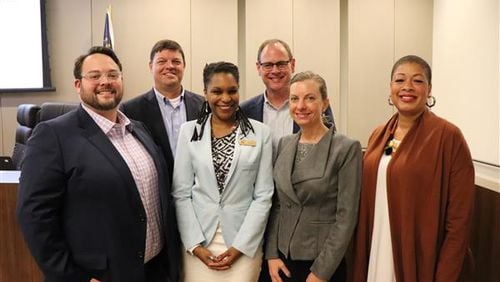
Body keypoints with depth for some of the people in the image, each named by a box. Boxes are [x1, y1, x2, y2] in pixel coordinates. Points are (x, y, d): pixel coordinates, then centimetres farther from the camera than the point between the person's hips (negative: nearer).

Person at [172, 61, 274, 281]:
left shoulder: (260, 132, -3)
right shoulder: (189, 131, -1)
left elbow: (263, 195, -3)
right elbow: (181, 193, -1)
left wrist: (240, 246, -8)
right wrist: (195, 244, -7)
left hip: (245, 242, 0)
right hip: (198, 242, 1)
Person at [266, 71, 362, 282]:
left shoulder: (347, 148, -12)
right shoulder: (284, 144, 2)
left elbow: (346, 217, -13)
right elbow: (276, 205, 6)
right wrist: (272, 254, -1)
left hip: (325, 264, -4)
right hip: (283, 259, 5)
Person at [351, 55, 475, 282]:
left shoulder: (448, 136, -13)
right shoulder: (378, 134, 3)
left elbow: (459, 219, -13)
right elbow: (367, 203, 9)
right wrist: (360, 262, 7)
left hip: (419, 261, -5)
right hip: (374, 256, 5)